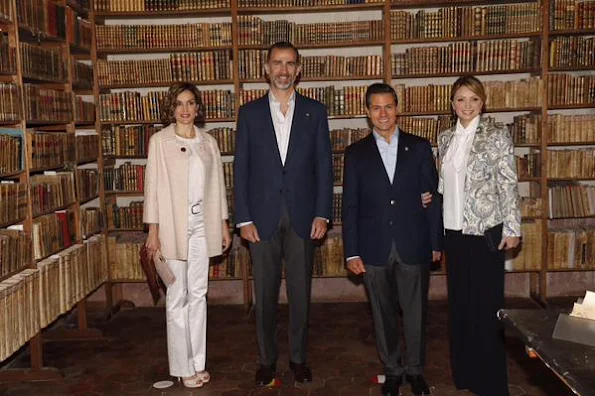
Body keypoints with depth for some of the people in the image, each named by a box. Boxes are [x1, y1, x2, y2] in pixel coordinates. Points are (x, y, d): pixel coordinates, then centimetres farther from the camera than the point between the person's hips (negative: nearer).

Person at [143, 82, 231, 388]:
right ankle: (183, 366, 12)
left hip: (202, 225, 4)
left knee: (198, 295, 9)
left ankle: (198, 362, 19)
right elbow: (153, 185, -5)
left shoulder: (208, 142, 9)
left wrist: (223, 225, 10)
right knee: (177, 297, 2)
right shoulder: (160, 141, -2)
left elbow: (216, 185, 11)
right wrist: (153, 231, -9)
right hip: (173, 226, -4)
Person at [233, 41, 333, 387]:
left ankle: (299, 357, 26)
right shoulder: (250, 112, 4)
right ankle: (267, 359, 25)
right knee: (265, 294, 9)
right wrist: (244, 218, -4)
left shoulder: (315, 111, 5)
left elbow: (324, 165, 3)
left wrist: (322, 214, -4)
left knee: (300, 292, 9)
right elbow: (241, 169, 2)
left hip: (302, 216, 0)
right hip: (263, 216, 0)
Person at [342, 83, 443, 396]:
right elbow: (350, 206, 1)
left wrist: (436, 242, 2)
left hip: (414, 246, 0)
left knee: (415, 312, 10)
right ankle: (392, 370, 29)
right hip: (375, 249, 0)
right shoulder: (356, 153, 3)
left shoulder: (419, 147, 4)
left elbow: (432, 197, 5)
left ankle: (415, 370, 29)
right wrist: (352, 252, -3)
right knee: (383, 314, 11)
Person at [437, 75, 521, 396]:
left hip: (486, 229, -5)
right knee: (459, 299, 13)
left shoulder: (496, 136, -6)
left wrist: (512, 228, -10)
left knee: (486, 301, 0)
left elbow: (508, 185, -8)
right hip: (453, 229, 6)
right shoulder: (445, 138, 9)